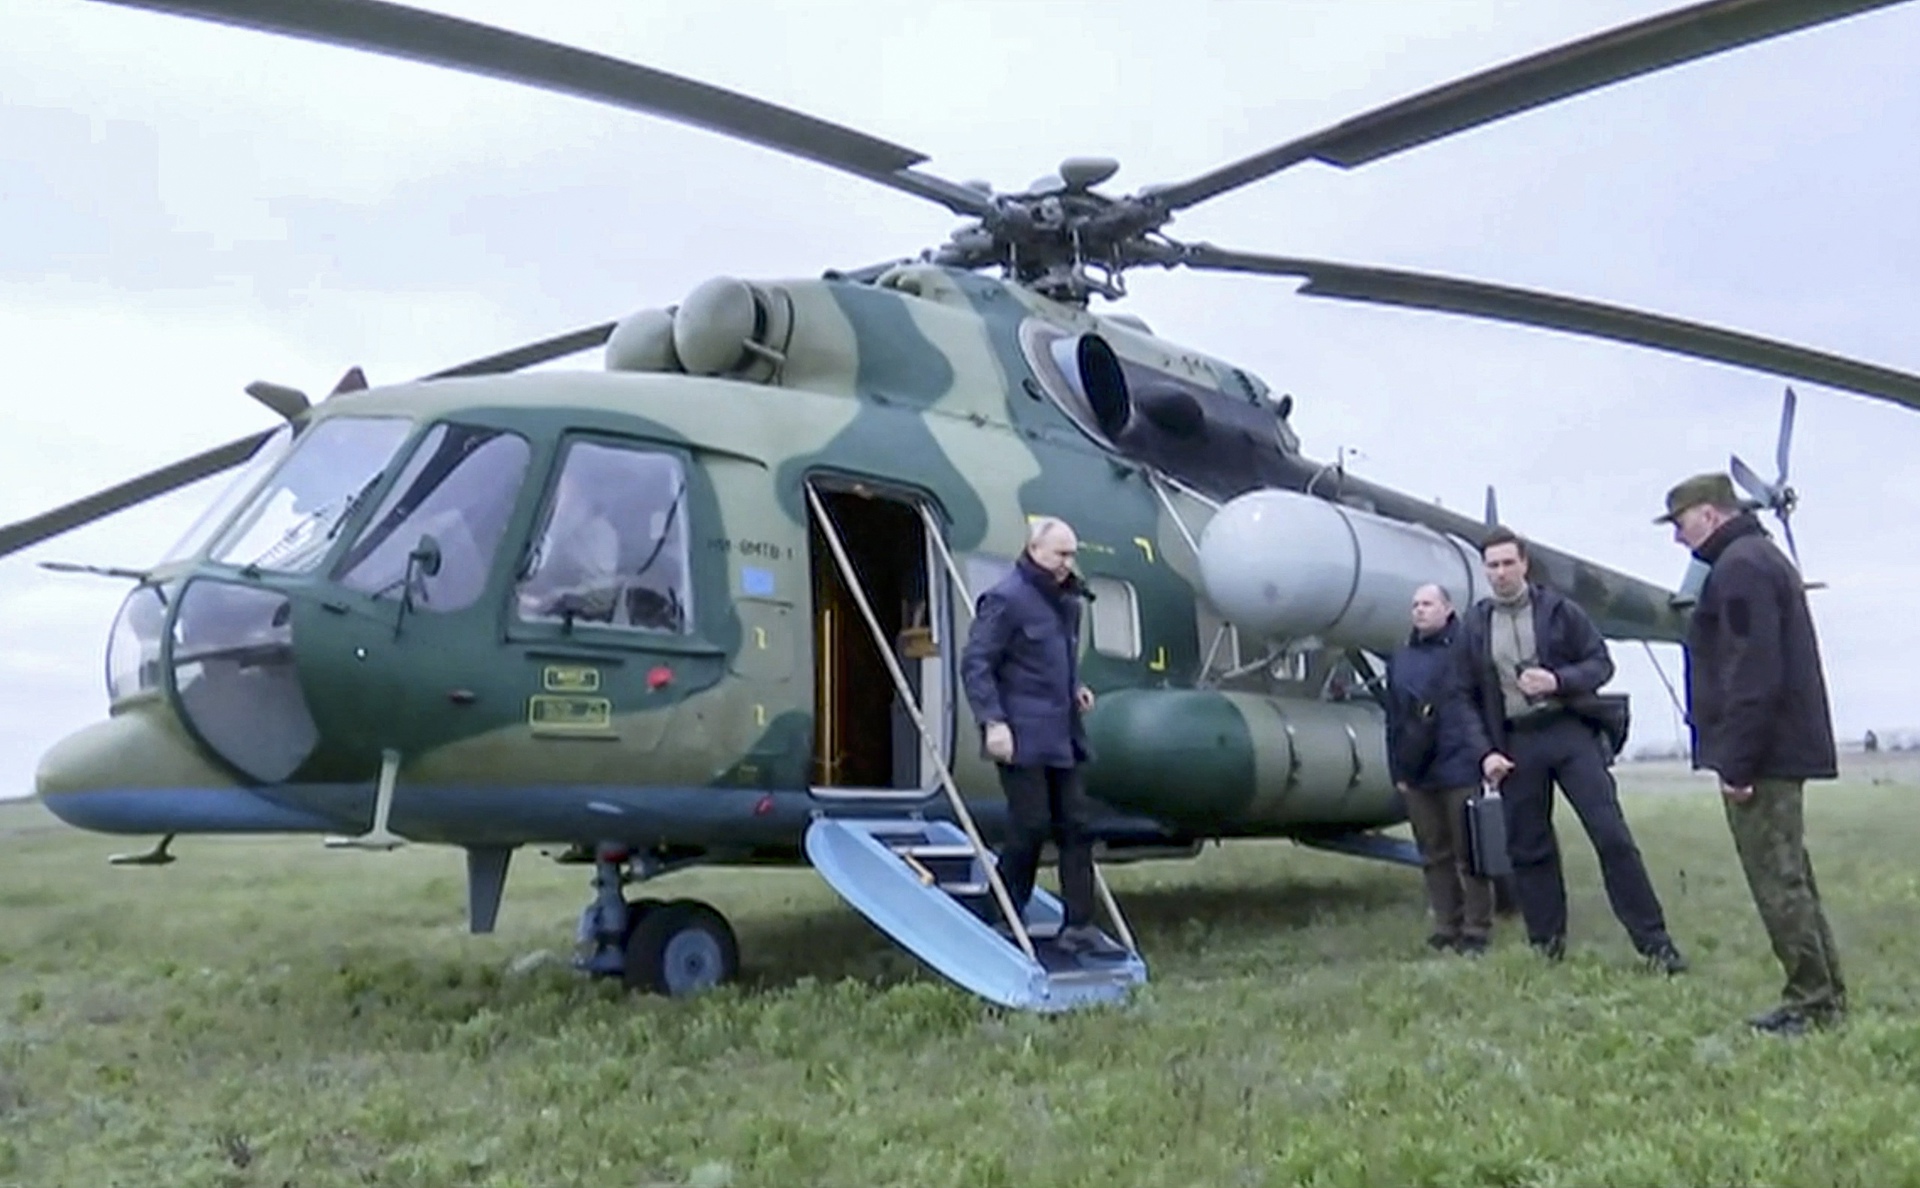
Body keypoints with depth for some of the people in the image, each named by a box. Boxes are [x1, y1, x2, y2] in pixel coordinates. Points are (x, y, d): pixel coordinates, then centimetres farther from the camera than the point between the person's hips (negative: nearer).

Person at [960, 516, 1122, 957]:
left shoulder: (1067, 599, 15)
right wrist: (993, 721, -21)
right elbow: (975, 663, -14)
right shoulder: (1007, 598, -11)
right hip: (1022, 737, -8)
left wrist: (1075, 686, 8)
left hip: (1061, 735, 8)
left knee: (1076, 826, 6)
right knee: (1031, 825, -5)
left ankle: (1078, 926, 11)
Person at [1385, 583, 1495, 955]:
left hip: (1459, 770, -5)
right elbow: (1394, 718, 13)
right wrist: (1398, 770, 9)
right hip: (1417, 773, 5)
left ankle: (1476, 930, 9)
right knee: (1434, 856, 11)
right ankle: (1446, 928, 18)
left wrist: (1485, 756, -10)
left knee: (1469, 855, 2)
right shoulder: (1400, 658, 14)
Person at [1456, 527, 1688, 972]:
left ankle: (1654, 941, 0)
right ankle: (1547, 946, 18)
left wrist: (1558, 680, -15)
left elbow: (1601, 663, 3)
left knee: (1612, 835, -7)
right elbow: (1468, 699, 7)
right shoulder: (1473, 626, 7)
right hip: (1515, 744, 2)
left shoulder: (1559, 610, 3)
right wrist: (1485, 752, -4)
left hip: (1570, 733, -2)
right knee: (1528, 848, 6)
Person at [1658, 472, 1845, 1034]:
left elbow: (1753, 673, -22)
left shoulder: (1739, 568, -14)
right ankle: (1823, 997, 21)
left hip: (1763, 752, -11)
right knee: (1789, 877, 15)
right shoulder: (1763, 558, 20)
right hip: (1784, 749, 11)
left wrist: (1737, 762, -21)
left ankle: (1812, 1002, 1)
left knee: (1777, 881, -5)